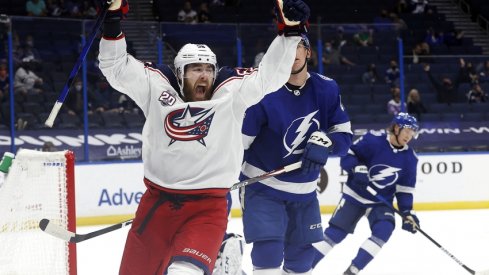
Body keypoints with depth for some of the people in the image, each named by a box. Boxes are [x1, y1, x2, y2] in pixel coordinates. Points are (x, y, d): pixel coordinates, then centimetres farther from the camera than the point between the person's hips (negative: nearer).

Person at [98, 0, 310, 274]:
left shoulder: (231, 91, -3)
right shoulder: (157, 86, -2)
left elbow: (270, 75, -10)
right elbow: (116, 68, -3)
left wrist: (290, 31, -23)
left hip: (208, 207, -3)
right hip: (157, 201, 3)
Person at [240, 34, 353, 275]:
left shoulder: (326, 89, -6)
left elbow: (344, 134, -2)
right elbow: (237, 140, -16)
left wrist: (324, 142, -24)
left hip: (304, 190, 5)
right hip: (263, 185, -5)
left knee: (302, 254, 16)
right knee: (269, 249, -18)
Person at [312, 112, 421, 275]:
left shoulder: (409, 158, -4)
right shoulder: (372, 141, -18)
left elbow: (405, 188, 1)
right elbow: (347, 155, -13)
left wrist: (407, 212, -7)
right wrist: (357, 168, -31)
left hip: (381, 202, 3)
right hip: (355, 195, -3)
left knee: (384, 229, -21)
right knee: (336, 232, -3)